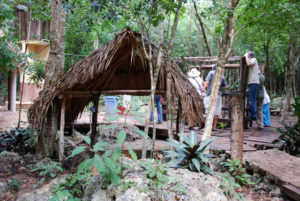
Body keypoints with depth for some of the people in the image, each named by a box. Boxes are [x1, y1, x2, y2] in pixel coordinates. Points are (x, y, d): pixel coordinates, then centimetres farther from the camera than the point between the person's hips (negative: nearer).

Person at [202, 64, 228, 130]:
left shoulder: (211, 73, 5)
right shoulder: (222, 76, 16)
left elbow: (207, 82, -6)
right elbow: (226, 86, 16)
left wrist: (203, 90, -9)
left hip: (210, 93, -4)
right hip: (219, 94, 4)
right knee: (216, 111, 6)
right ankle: (214, 126, 7)